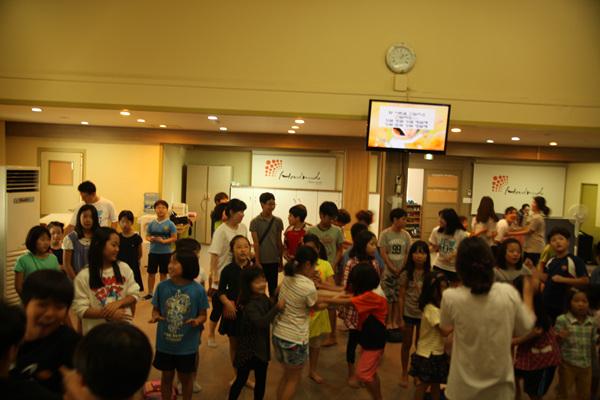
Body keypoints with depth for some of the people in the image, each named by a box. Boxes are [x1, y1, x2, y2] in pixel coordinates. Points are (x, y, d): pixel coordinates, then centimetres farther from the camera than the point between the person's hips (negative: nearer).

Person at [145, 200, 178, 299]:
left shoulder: (170, 224, -7)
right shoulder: (152, 224, 1)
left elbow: (174, 238, -8)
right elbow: (147, 236, 8)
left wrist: (163, 241, -21)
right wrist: (150, 239, -14)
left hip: (166, 252, -2)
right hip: (153, 252, 2)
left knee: (163, 273, 10)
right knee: (151, 273, 10)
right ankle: (150, 293, 25)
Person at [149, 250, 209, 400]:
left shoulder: (198, 290, -14)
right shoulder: (162, 286, -10)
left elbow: (203, 315, -5)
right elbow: (156, 309, 1)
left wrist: (197, 321, -26)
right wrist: (156, 316, -21)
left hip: (187, 345, -1)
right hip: (165, 344, 2)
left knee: (186, 377, 18)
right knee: (166, 376, 21)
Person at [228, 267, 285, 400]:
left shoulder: (264, 298, -2)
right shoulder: (249, 305, -26)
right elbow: (261, 322, -39)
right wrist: (277, 308, -39)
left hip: (262, 347, 7)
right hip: (248, 349, -7)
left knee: (261, 381, 20)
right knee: (241, 380, 11)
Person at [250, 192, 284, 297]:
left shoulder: (278, 221, 2)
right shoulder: (255, 222, -6)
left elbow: (279, 242, 6)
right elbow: (256, 243, -8)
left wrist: (281, 259, 8)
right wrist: (257, 262, -10)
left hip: (274, 261, 2)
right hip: (261, 261, -2)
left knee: (273, 288, 9)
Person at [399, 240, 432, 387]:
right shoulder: (406, 274, -11)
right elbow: (401, 297, -6)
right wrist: (401, 318, -7)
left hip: (424, 314, 1)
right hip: (408, 314, -1)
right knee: (406, 344, 13)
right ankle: (404, 374, 30)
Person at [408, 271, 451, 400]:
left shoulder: (439, 305, 5)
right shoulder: (431, 309, -25)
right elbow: (445, 332, -25)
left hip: (437, 352, 9)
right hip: (427, 354, -9)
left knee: (436, 383, 20)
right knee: (423, 385, 7)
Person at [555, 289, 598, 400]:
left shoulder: (592, 322, 0)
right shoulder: (562, 320, -14)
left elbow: (593, 343, 12)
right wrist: (560, 338, -32)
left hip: (586, 365, 4)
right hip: (568, 364, -4)